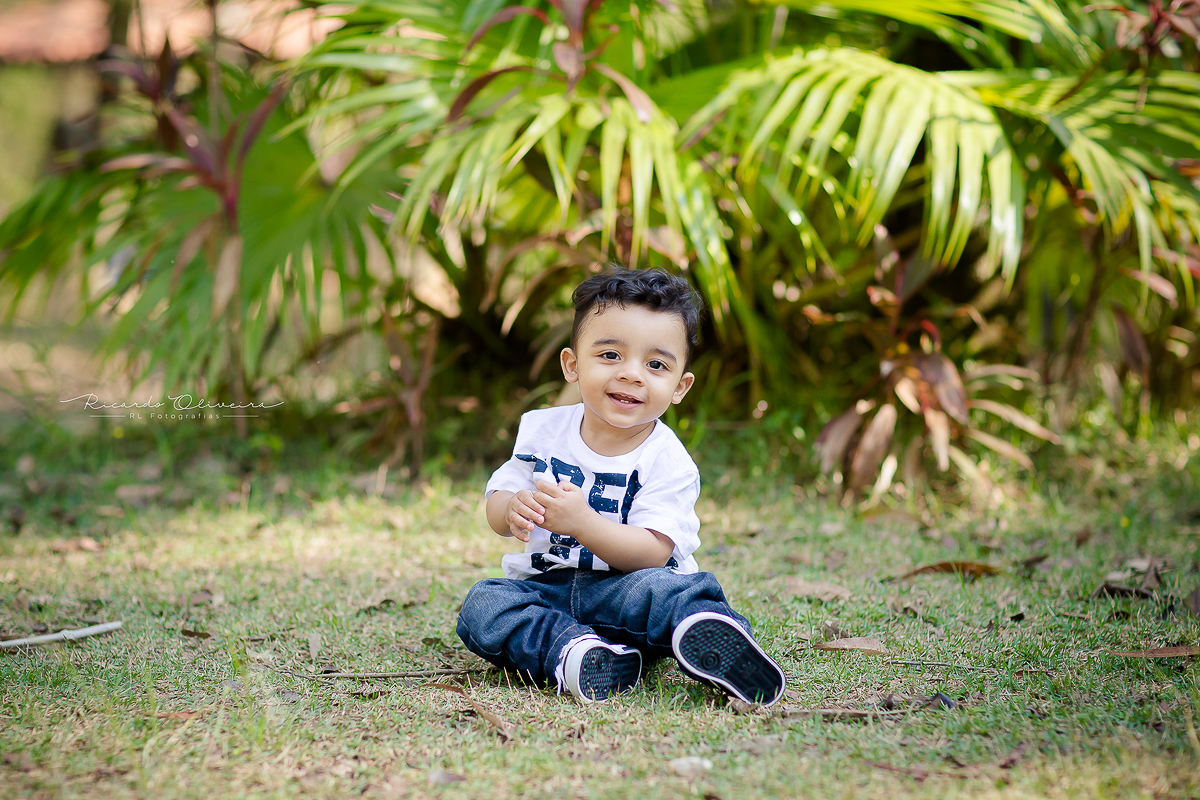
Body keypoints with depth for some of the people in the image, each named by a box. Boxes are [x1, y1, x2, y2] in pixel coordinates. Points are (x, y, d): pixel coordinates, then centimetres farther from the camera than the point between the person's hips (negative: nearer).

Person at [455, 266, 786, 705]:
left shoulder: (668, 462, -9)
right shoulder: (542, 429, 3)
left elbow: (653, 553, -18)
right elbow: (495, 510, 5)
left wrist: (582, 523, -32)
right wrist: (514, 510, -21)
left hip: (622, 590, -3)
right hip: (545, 586, 4)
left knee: (661, 587, -35)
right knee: (482, 604, -24)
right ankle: (570, 651, -43)